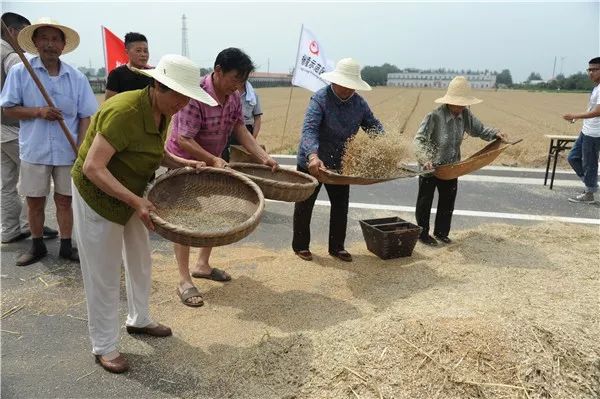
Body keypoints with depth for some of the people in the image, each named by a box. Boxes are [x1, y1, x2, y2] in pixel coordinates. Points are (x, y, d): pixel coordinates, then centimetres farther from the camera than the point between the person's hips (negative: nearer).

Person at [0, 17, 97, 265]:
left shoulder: (77, 78, 0)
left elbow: (85, 116, 1)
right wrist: (38, 111, -17)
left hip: (68, 152, 0)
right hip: (34, 151, 0)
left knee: (64, 200, 10)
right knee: (34, 201, 10)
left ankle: (66, 246, 22)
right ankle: (37, 246, 27)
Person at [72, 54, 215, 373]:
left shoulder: (162, 111, -5)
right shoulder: (123, 111, -31)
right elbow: (92, 168, -33)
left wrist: (183, 163, -5)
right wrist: (136, 202, -37)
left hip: (132, 193, 8)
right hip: (98, 194, -8)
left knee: (140, 261, 19)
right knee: (105, 274, 2)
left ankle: (138, 320, 40)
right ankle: (104, 347, 20)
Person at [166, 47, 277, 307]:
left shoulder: (233, 98, -5)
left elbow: (240, 130, -6)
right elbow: (184, 140, -30)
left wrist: (264, 157, -17)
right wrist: (213, 160, -32)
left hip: (212, 162, 8)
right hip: (183, 162, -8)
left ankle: (202, 265, 32)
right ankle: (184, 281, 6)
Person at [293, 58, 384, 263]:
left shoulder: (359, 102, -2)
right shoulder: (320, 98, -21)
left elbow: (375, 127, 3)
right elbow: (309, 129, -33)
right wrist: (313, 156, -50)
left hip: (340, 164, 5)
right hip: (312, 163, -5)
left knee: (341, 205, 11)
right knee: (305, 205, 9)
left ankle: (337, 247, 27)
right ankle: (300, 246, 25)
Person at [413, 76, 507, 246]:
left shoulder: (465, 115, -7)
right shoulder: (434, 116, -25)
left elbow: (479, 129, 6)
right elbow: (419, 140, -27)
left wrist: (495, 134, -13)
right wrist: (425, 159, -40)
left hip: (451, 167, 6)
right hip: (430, 167, -6)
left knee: (448, 201, 16)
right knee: (425, 202, 8)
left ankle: (441, 232, 34)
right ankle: (422, 234, 24)